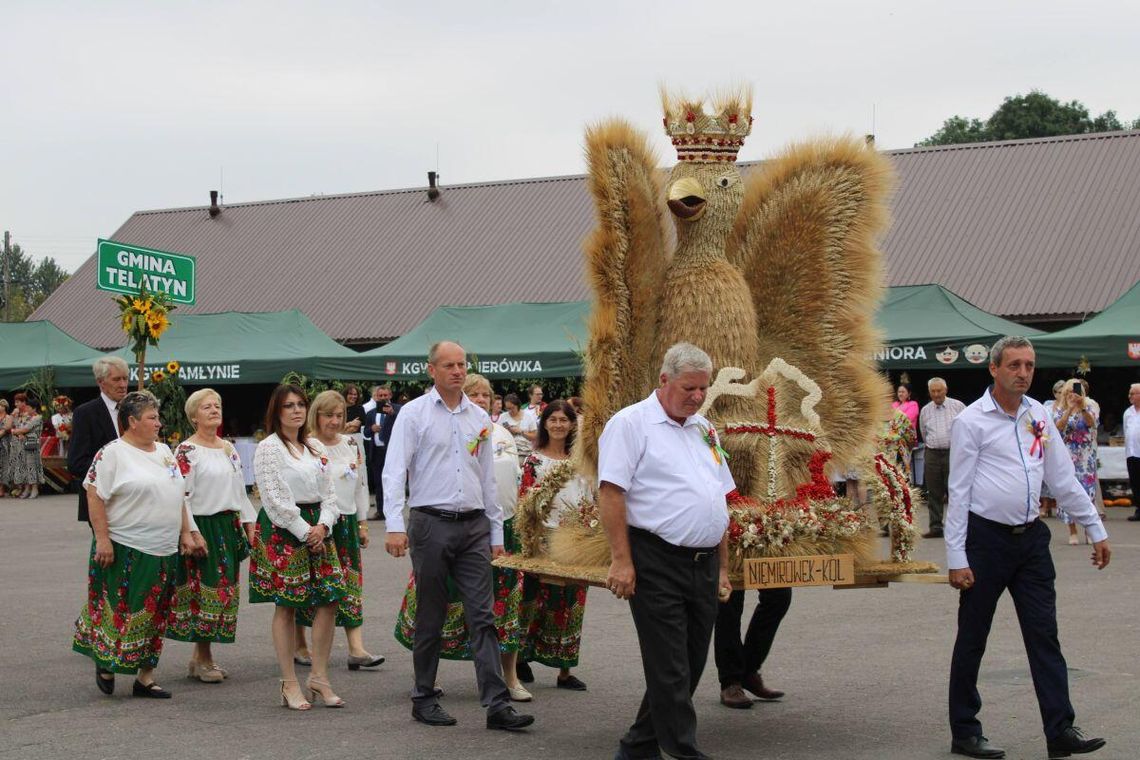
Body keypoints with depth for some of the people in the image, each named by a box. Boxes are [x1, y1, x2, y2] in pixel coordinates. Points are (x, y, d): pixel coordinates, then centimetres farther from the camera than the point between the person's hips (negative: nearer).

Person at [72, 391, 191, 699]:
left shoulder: (164, 451, 14)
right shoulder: (112, 453, -9)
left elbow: (177, 496, 20)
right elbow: (95, 497, -13)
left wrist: (185, 533, 14)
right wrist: (102, 539, -18)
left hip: (165, 550, 7)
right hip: (126, 550, -7)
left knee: (154, 614, 9)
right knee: (122, 611, -2)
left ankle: (145, 676, 15)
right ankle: (106, 665, 18)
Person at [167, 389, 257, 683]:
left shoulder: (229, 449, 14)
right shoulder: (186, 451, -8)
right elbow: (181, 495, -13)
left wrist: (249, 524, 12)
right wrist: (192, 532, -18)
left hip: (229, 526, 8)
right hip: (202, 526, -8)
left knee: (225, 589, 7)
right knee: (204, 589, -6)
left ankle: (202, 656, 16)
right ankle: (203, 659, 3)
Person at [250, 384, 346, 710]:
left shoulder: (316, 448, 15)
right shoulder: (269, 448, -5)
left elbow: (329, 493, 13)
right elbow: (275, 499, -12)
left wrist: (322, 526, -5)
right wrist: (304, 532, -12)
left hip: (315, 528, 6)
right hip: (282, 530, -6)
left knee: (329, 599, 0)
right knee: (286, 605, -3)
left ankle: (319, 677, 10)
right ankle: (289, 684, 4)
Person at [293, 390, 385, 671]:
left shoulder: (351, 444, 11)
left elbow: (361, 485, 17)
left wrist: (362, 523, 15)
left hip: (346, 522, 5)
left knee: (351, 584, -1)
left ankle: (356, 649, -3)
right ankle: (299, 645, 18)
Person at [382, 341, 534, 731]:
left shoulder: (479, 418, 13)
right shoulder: (414, 414, -1)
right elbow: (394, 472, -7)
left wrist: (497, 533, 15)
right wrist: (394, 525, -18)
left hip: (474, 526, 4)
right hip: (431, 524, -4)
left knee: (482, 617, -2)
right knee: (430, 618, 5)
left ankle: (497, 704, -5)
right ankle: (424, 699, 17)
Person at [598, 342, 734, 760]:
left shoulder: (705, 430, 18)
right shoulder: (632, 423, -5)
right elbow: (610, 492, -12)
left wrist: (723, 567, 18)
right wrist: (621, 560, -17)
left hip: (703, 565, 8)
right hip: (657, 564, -8)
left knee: (689, 666, 11)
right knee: (670, 670, -6)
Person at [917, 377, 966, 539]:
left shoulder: (958, 406, 0)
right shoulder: (925, 411, 11)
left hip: (953, 452, -3)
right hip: (932, 454, 4)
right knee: (934, 493, 4)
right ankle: (935, 527, 9)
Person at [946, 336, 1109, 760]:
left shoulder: (1038, 416, 9)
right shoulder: (971, 422, -8)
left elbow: (1063, 479, 15)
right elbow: (958, 492, -9)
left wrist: (1096, 530, 13)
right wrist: (956, 558, -13)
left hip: (1030, 537, 5)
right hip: (986, 538, -5)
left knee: (1044, 636, 2)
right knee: (972, 640, 4)